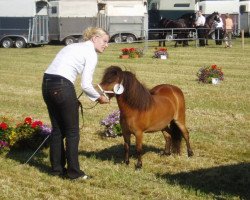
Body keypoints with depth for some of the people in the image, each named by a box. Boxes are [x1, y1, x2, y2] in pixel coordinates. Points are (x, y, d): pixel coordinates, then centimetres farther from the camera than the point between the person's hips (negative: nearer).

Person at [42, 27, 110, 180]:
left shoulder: (74, 47, 24)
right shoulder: (91, 53, -2)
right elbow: (86, 85, -7)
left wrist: (73, 99, 20)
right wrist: (99, 98, 10)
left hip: (47, 84, 8)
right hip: (62, 87, -8)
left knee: (57, 129, 18)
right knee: (72, 132, 4)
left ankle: (57, 168, 25)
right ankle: (73, 172, 10)